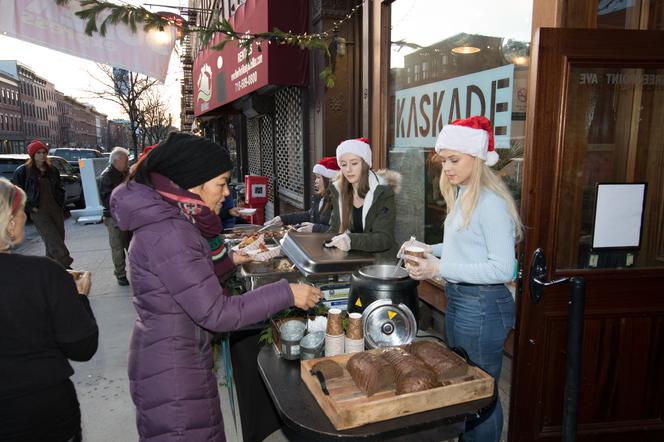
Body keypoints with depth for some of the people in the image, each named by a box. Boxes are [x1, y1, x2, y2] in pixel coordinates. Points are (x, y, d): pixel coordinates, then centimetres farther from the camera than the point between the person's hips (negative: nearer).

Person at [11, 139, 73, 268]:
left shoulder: (52, 170, 13)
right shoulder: (23, 171, -3)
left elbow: (60, 189, 23)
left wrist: (61, 204, 11)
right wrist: (30, 207, -8)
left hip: (56, 210, 5)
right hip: (39, 212, -5)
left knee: (58, 240, 6)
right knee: (53, 241, -14)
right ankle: (66, 265, -13)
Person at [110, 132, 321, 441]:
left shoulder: (167, 218, 3)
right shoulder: (169, 234, -27)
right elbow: (216, 313, -26)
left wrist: (230, 259, 8)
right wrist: (286, 294, -22)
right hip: (171, 372, -9)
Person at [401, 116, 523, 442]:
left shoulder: (491, 203, -20)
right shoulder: (461, 197, 9)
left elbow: (503, 268, -23)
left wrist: (440, 269, -26)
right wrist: (430, 250, 3)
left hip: (482, 305, -10)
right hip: (458, 300, 10)